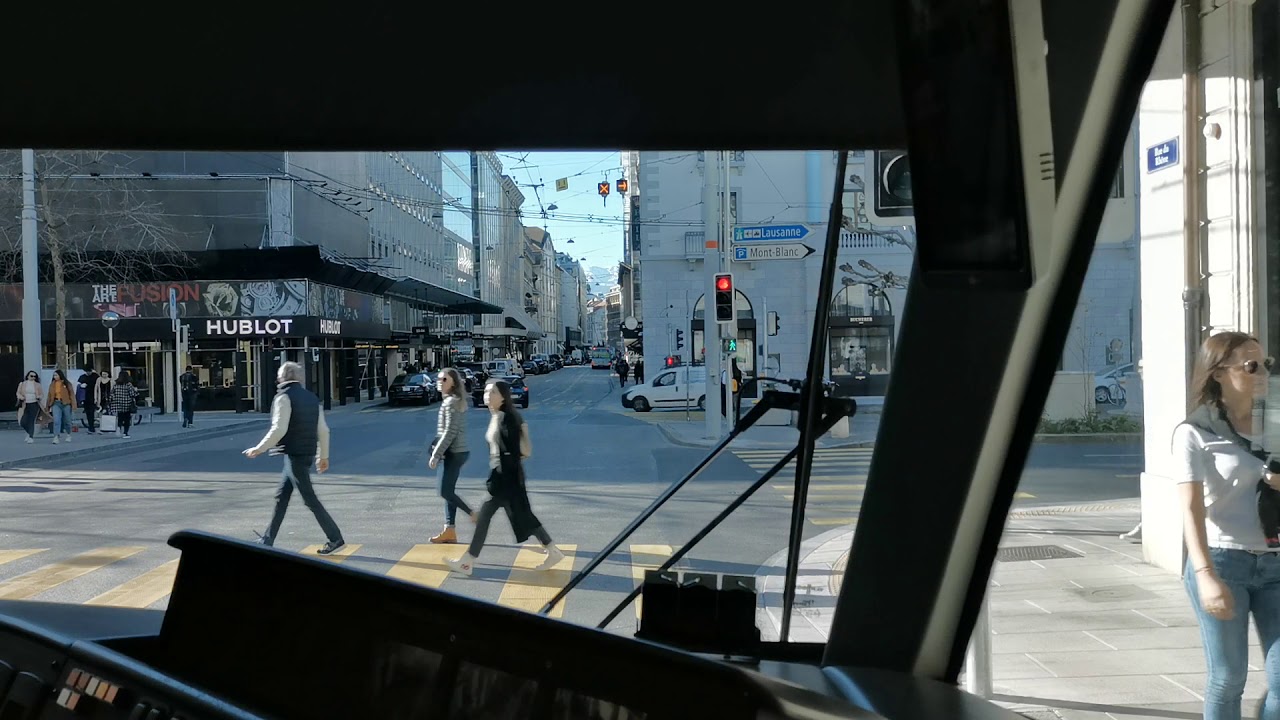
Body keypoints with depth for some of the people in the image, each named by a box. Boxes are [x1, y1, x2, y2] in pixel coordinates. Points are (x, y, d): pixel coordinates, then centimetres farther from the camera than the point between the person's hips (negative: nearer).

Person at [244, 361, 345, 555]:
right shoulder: (311, 397, 13)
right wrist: (323, 456, 20)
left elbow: (279, 429, -19)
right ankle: (267, 539, 20)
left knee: (309, 499, -4)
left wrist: (259, 449, -11)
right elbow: (323, 430, 13)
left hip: (294, 454, -8)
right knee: (282, 497, 15)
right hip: (308, 453, 8)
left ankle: (335, 538, -3)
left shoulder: (284, 397, -10)